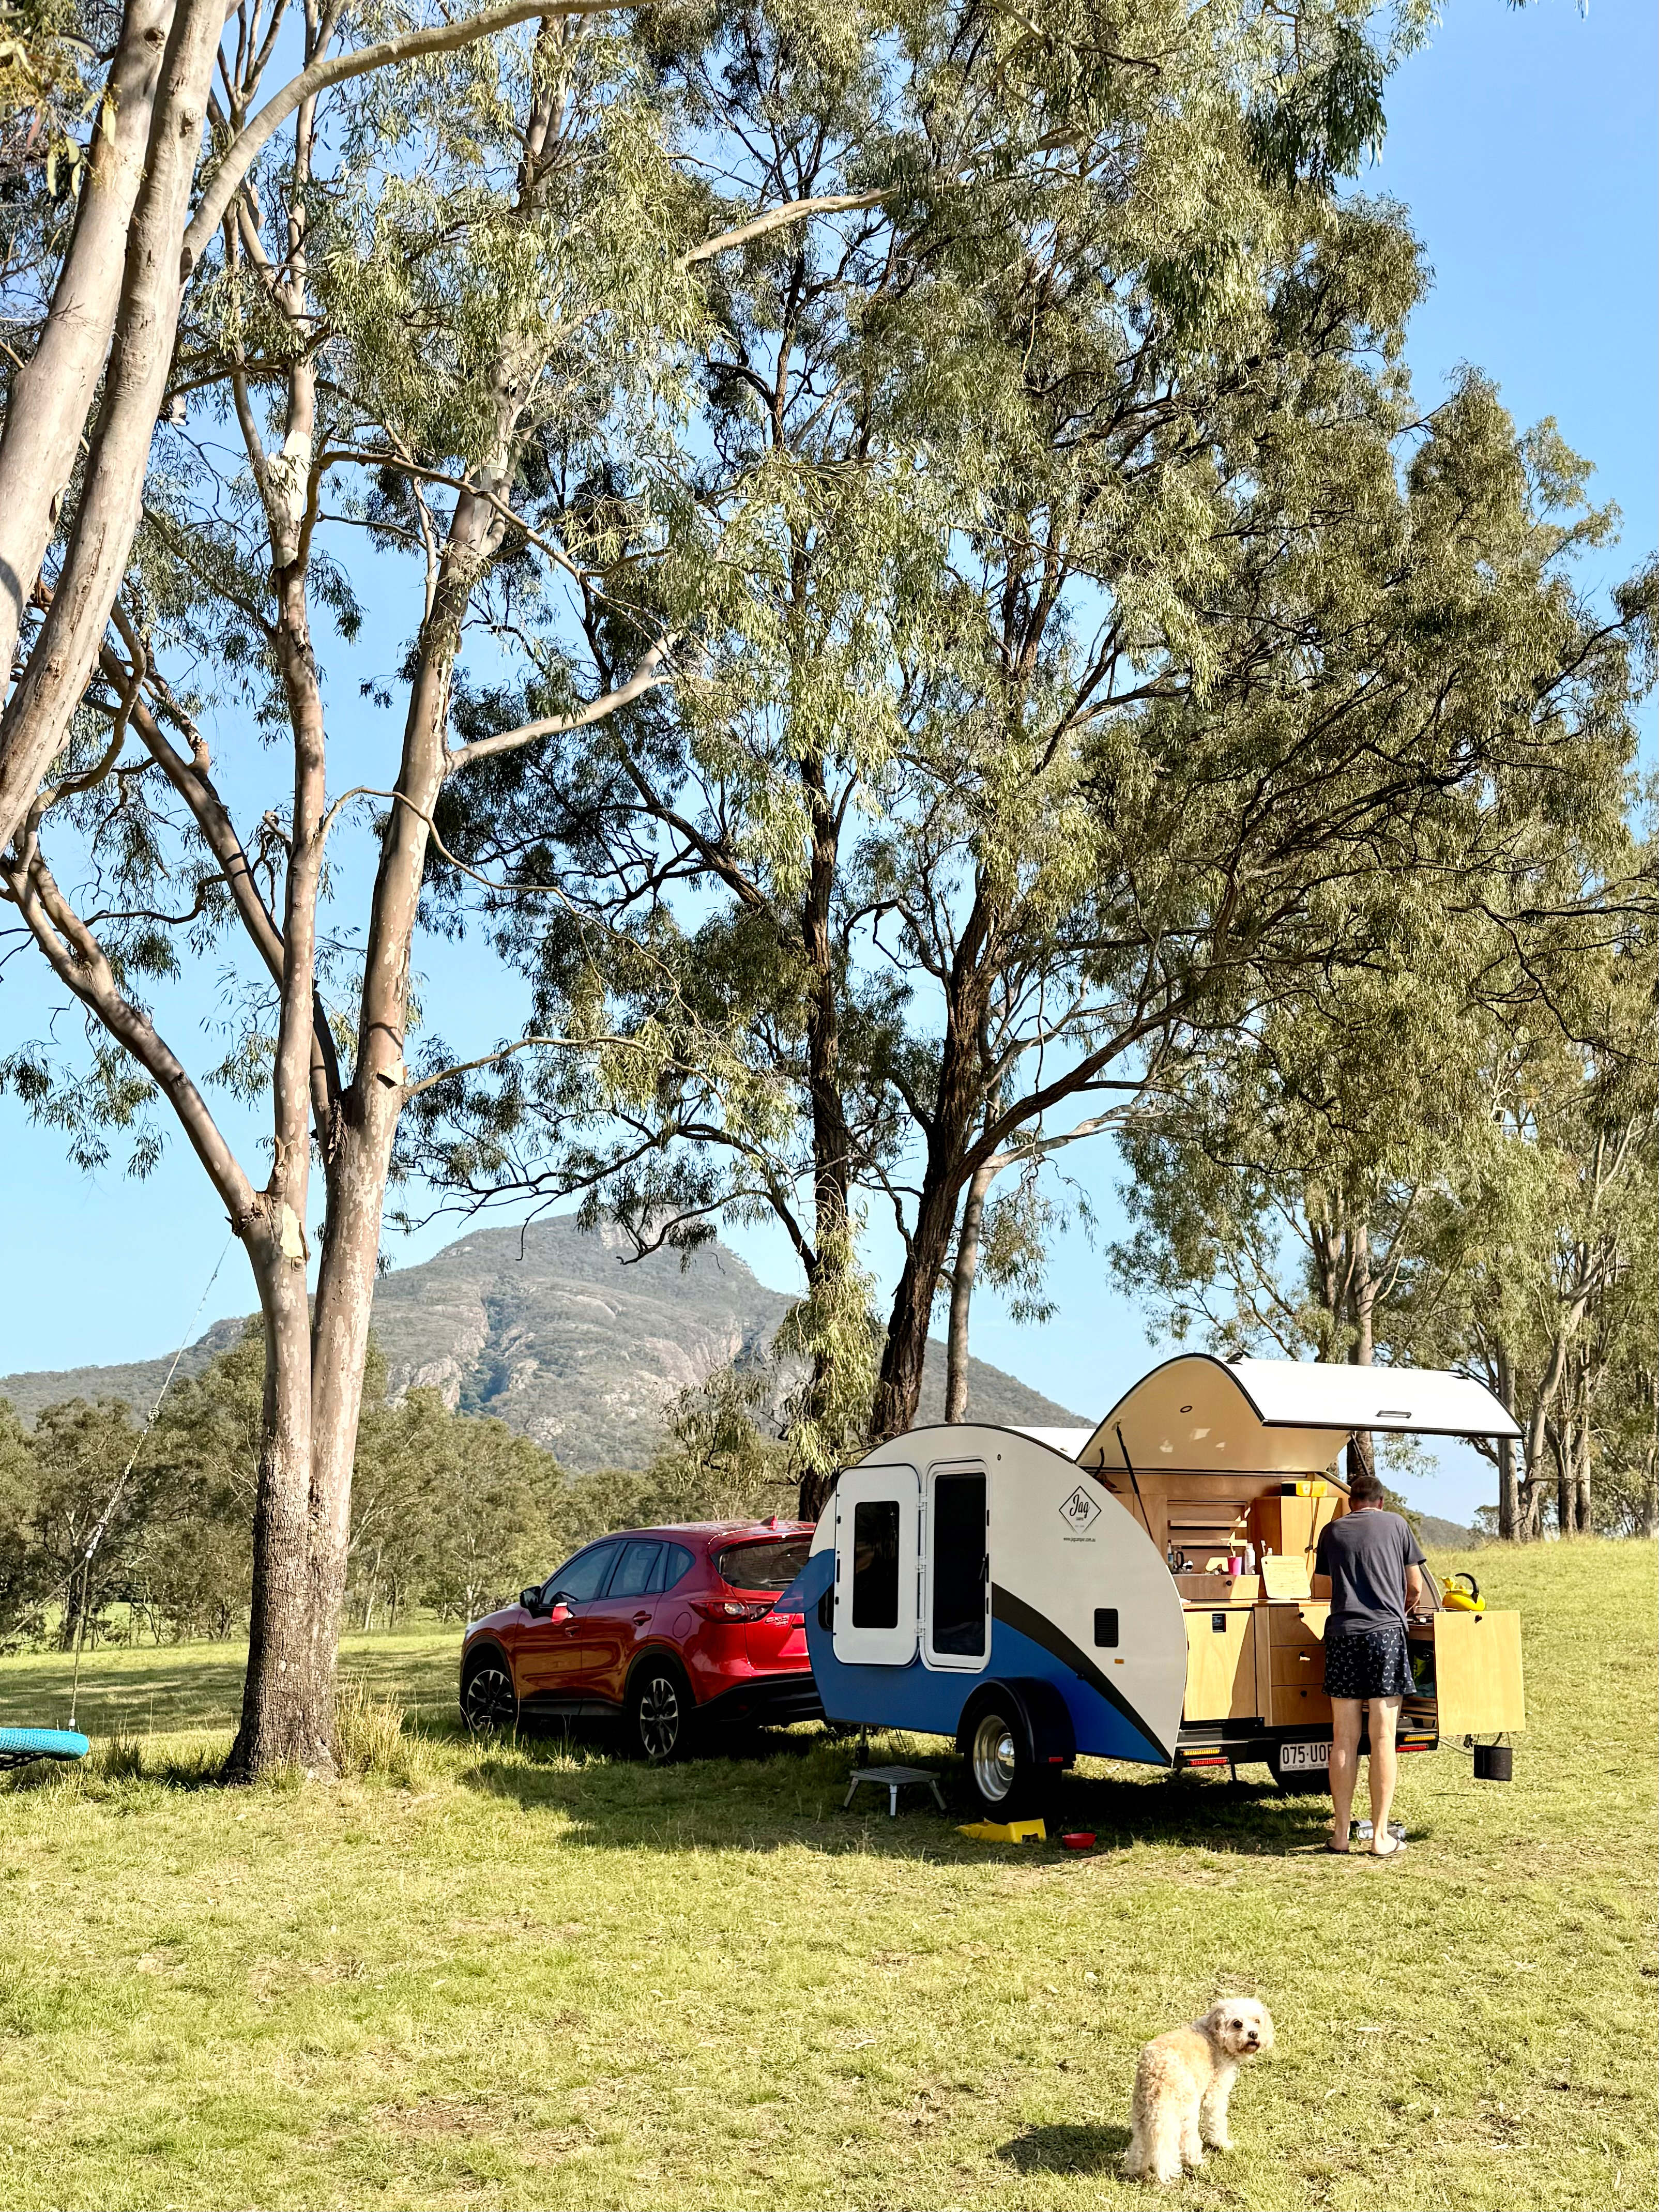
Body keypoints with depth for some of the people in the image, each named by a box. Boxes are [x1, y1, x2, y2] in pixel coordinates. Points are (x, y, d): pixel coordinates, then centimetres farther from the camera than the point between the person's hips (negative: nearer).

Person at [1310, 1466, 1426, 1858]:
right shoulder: (1396, 1524, 9)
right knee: (1384, 1739, 0)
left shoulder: (1332, 1531, 13)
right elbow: (1415, 1587, 14)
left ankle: (1340, 1833, 10)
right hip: (1387, 1633, -2)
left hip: (1342, 1635, 2)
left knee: (1344, 1739, 6)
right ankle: (1381, 1836, 2)